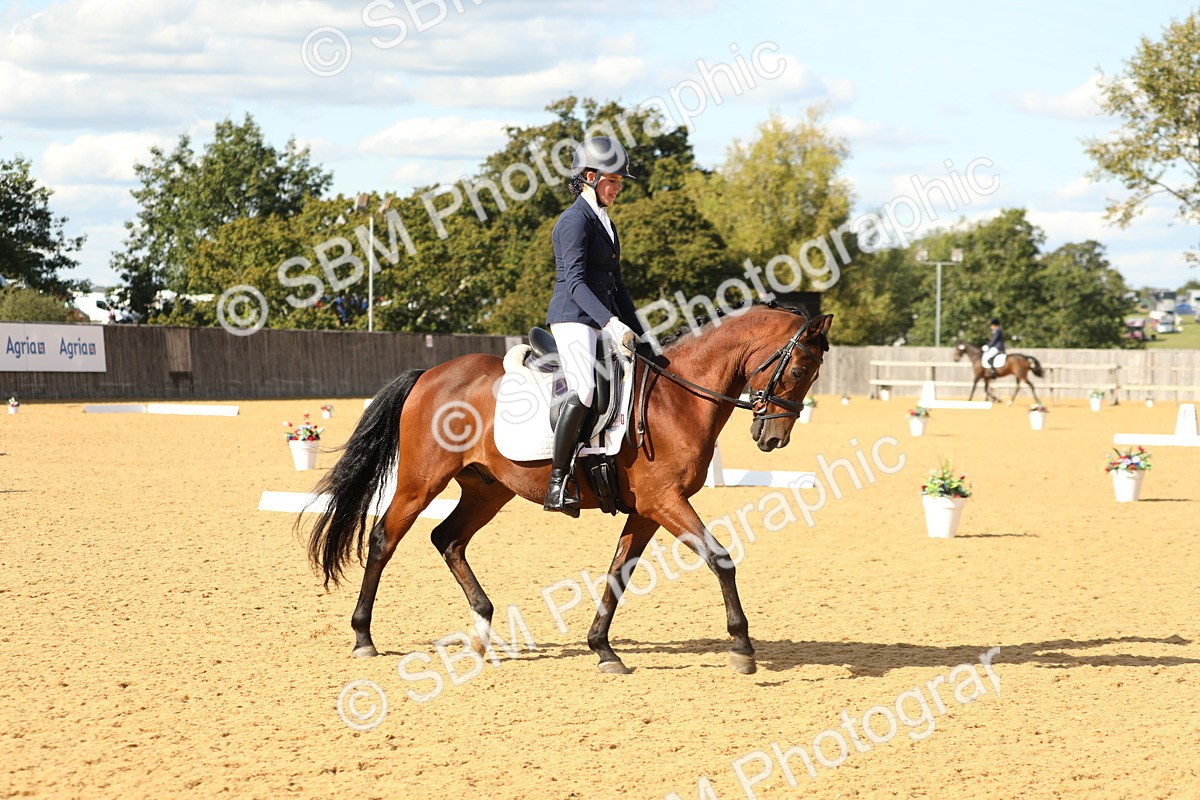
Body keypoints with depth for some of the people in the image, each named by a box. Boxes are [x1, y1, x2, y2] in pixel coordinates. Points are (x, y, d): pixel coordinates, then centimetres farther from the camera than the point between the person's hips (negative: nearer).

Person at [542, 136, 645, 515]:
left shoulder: (606, 225, 19)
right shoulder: (575, 220, -10)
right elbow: (574, 282, -20)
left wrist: (639, 335, 21)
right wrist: (612, 324, -30)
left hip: (603, 322, 10)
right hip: (573, 317, -10)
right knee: (584, 389, -26)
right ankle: (557, 484, -26)